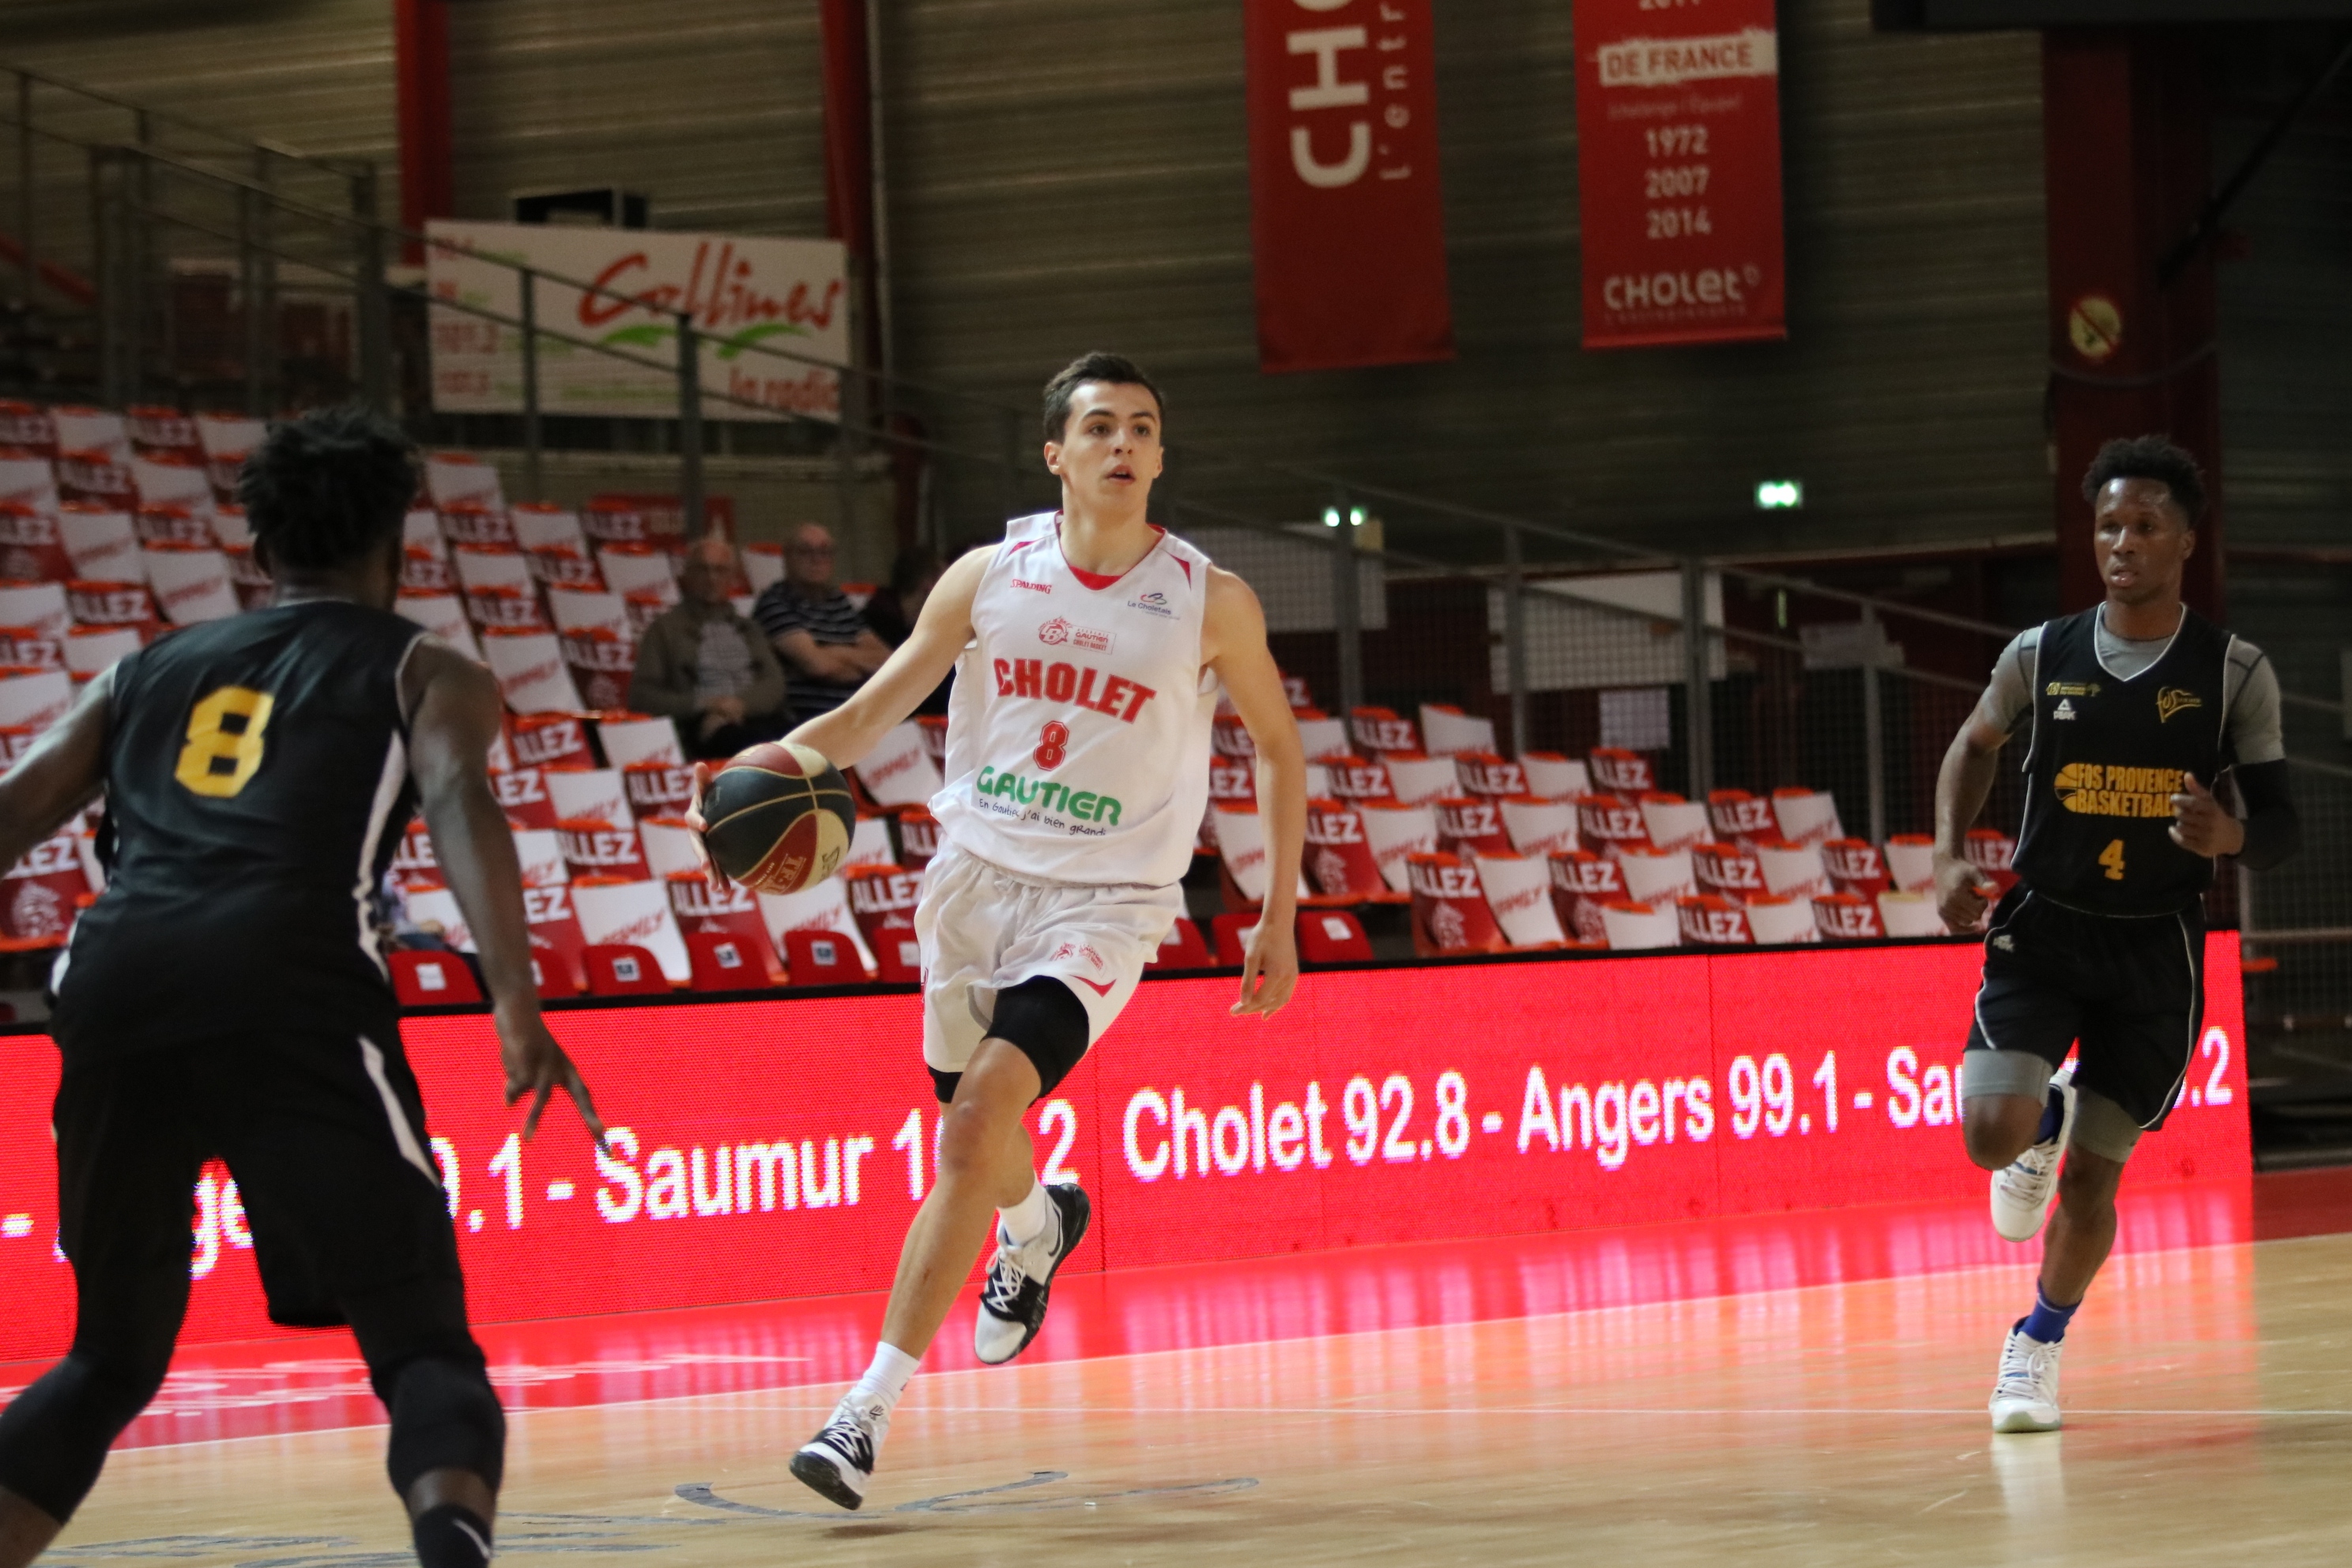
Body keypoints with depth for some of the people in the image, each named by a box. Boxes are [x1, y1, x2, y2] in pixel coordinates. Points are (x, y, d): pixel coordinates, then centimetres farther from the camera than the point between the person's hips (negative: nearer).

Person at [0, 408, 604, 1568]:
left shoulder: (145, 674, 31)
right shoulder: (424, 672, 21)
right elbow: (459, 800, 0)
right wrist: (518, 1011, -11)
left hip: (114, 985, 4)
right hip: (293, 992, -4)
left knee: (110, 1362, 21)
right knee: (425, 1348, 1)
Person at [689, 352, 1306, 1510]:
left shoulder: (1209, 602, -5)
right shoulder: (989, 579, 0)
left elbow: (1278, 745, 9)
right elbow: (872, 711, 3)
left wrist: (1279, 916, 7)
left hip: (1101, 904, -4)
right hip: (976, 878, 4)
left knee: (983, 1110, -23)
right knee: (976, 1144, 14)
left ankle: (873, 1404, -21)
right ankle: (1036, 1229, 54)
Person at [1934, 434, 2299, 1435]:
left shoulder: (2235, 674, -7)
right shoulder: (2041, 657, -3)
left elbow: (2281, 829, -4)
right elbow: (1975, 746, 16)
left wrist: (2229, 836, -28)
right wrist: (1950, 857, 1)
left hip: (2156, 949, -1)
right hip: (2040, 928, 1)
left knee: (2091, 1180, 4)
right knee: (1993, 1135, -19)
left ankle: (2039, 1343, 30)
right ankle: (2048, 1117, 20)